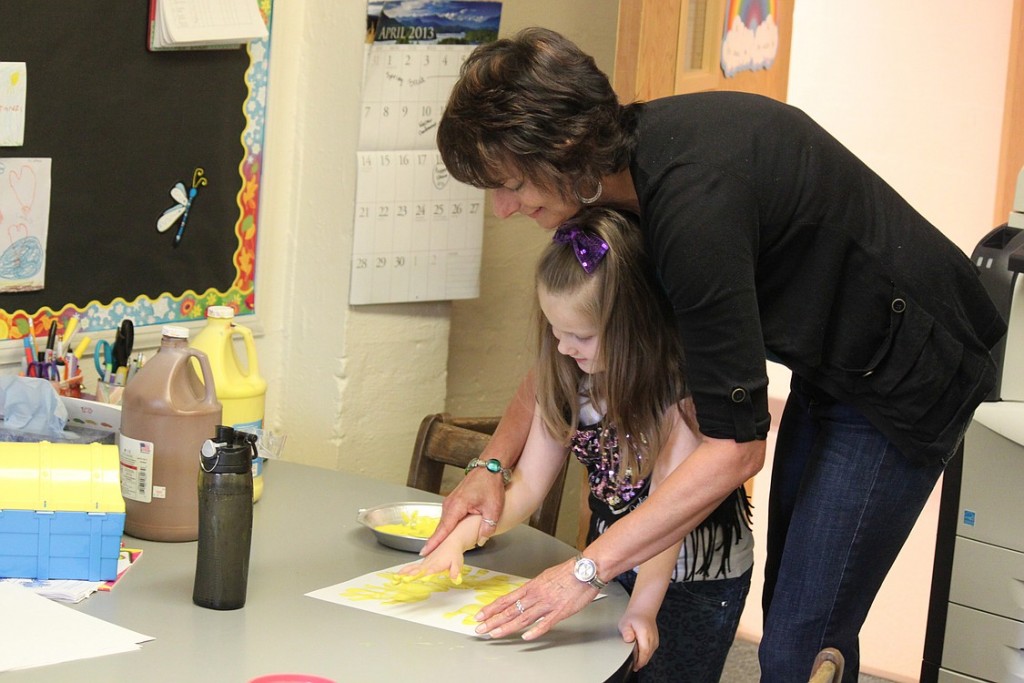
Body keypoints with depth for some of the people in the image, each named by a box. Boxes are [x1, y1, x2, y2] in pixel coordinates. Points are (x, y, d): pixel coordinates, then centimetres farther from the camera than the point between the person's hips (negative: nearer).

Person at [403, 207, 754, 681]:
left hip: (697, 578, -5)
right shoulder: (569, 379, -4)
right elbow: (527, 484, -5)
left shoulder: (683, 385, -22)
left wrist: (643, 609, -35)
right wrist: (458, 539, -21)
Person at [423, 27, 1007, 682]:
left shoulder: (693, 198, -35)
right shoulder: (630, 158, -6)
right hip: (830, 361, 10)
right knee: (790, 612, 19)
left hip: (903, 369, -10)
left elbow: (735, 446, -33)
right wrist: (494, 463, -5)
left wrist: (587, 570, -32)